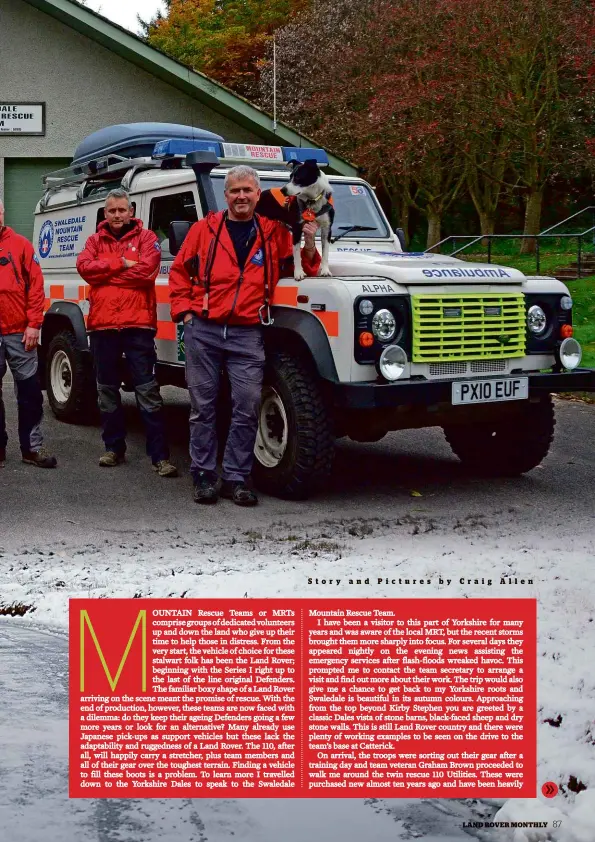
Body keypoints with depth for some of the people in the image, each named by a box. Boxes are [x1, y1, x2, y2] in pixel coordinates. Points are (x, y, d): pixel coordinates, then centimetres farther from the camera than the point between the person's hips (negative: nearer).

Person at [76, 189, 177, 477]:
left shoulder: (145, 238, 4)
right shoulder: (95, 241, 14)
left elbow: (147, 270, -13)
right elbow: (84, 267, -4)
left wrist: (104, 274, -7)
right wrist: (120, 264, -11)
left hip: (137, 323, -4)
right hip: (102, 324, 4)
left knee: (147, 391, -6)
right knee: (107, 391, 12)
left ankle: (160, 455, -6)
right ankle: (114, 448, 25)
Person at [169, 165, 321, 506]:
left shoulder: (274, 231, 8)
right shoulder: (205, 229, 7)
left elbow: (300, 269, 14)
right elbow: (179, 271, 12)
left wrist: (309, 246, -5)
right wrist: (185, 311, 4)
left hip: (247, 335, 0)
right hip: (203, 331, 0)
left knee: (247, 408, -4)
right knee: (203, 406, 5)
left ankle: (236, 478, 7)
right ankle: (204, 475, 15)